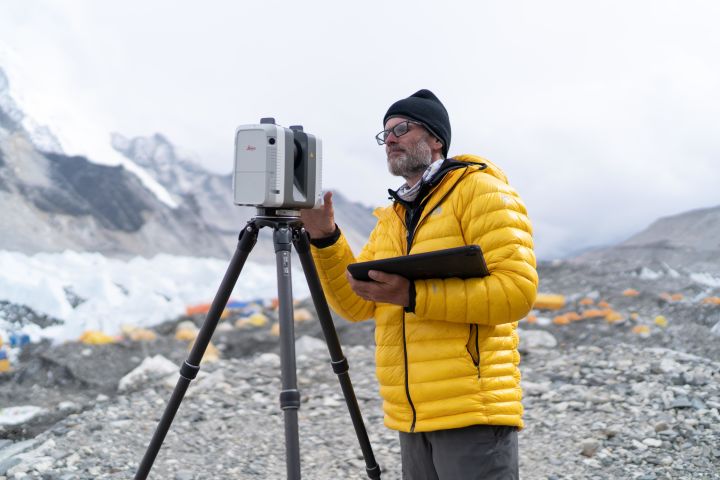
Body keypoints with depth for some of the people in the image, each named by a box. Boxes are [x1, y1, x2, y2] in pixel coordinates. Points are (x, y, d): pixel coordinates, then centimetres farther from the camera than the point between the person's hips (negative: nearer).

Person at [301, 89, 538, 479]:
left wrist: (413, 296, -22)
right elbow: (355, 304, 12)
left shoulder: (479, 189, -5)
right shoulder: (389, 218, 17)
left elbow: (517, 288, -16)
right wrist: (325, 238, -2)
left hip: (471, 408, -7)